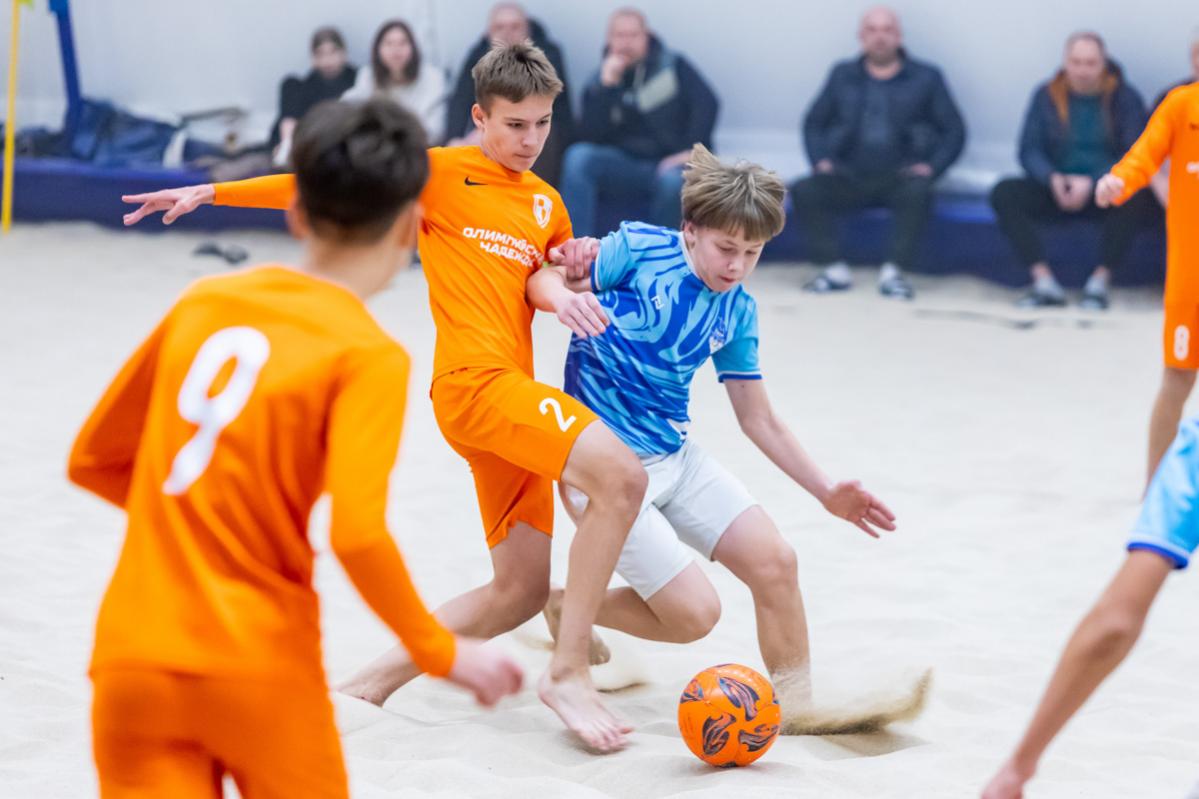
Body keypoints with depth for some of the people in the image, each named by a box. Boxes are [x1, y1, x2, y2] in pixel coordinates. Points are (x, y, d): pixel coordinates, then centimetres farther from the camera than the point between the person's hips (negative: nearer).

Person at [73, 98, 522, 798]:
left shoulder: (203, 303, 7)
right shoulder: (368, 355, -8)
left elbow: (92, 462, 14)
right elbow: (357, 534, -19)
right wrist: (441, 652, -5)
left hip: (132, 659, 3)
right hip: (258, 670, -3)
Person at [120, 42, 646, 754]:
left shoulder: (548, 206, 20)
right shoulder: (444, 171, 1)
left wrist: (572, 274, 6)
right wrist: (212, 192, -1)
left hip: (513, 390, 8)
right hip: (477, 380, -8)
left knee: (520, 592, 10)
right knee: (623, 476, -27)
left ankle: (371, 683, 18)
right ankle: (570, 671, -22)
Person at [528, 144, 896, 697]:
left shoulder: (736, 310, 5)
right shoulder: (639, 249, -11)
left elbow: (758, 420, 12)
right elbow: (544, 279, -14)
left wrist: (827, 493, 8)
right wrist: (565, 299, -38)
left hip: (676, 457, 6)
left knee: (775, 562, -3)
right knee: (694, 613, -11)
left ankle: (796, 709, 13)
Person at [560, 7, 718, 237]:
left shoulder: (672, 65, 7)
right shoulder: (601, 82, 11)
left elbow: (707, 103, -5)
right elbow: (589, 137, -2)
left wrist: (691, 151, -17)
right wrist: (606, 86, -11)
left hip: (671, 164, -2)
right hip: (625, 165, 2)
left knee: (673, 181, -38)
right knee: (579, 156, -25)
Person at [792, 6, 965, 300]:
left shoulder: (925, 78, 10)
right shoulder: (843, 75, 16)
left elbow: (954, 131, 7)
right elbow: (813, 123, 16)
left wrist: (931, 166, -8)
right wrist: (820, 160, -1)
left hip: (900, 177, -2)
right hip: (850, 177, 2)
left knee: (918, 193, -37)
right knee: (804, 191, -26)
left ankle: (893, 272, -26)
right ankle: (833, 270, -17)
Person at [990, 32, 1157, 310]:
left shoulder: (1124, 97, -1)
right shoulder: (1047, 96, 5)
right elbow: (1029, 151, 1)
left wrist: (1091, 182, -23)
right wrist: (1053, 179, -20)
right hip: (1057, 190, 3)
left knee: (1134, 197, -37)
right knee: (1004, 193, -24)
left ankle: (1099, 282, -25)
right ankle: (1045, 285, -30)